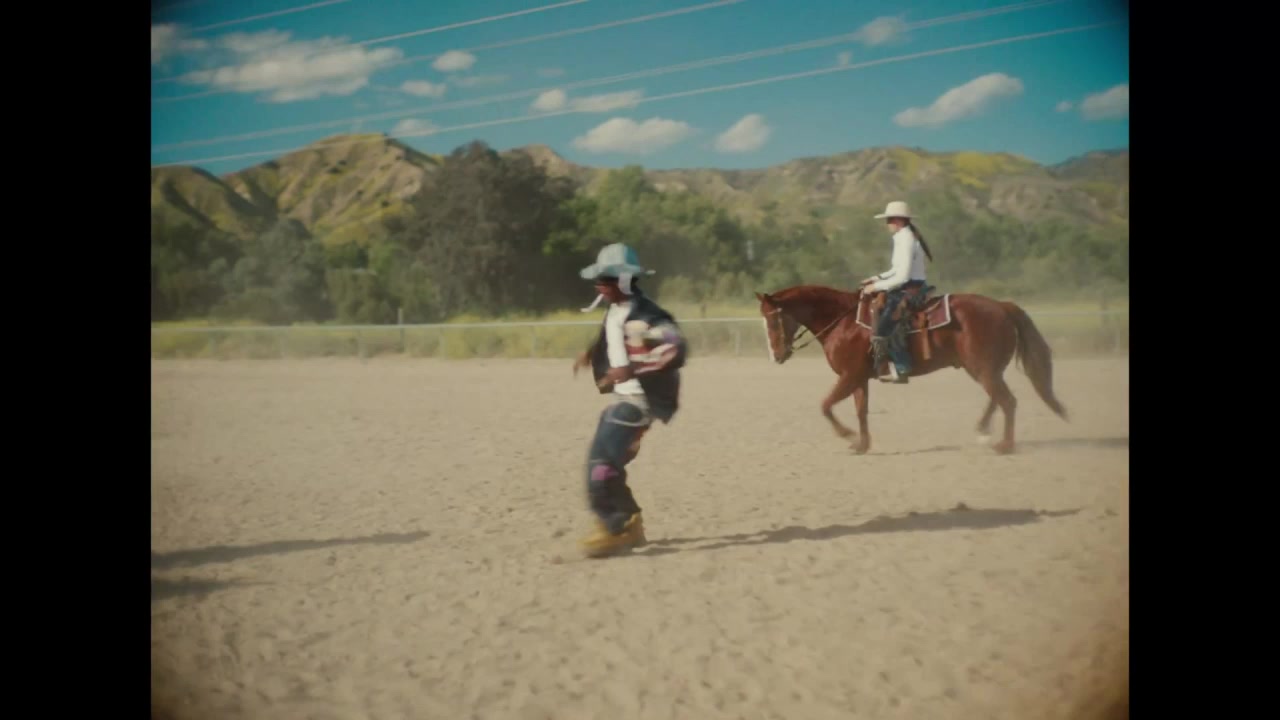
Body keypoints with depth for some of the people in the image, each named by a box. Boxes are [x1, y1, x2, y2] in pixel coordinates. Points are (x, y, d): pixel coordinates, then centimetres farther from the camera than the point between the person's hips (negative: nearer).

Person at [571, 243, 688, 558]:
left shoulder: (644, 316, -22)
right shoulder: (616, 310, 8)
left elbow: (675, 351, -32)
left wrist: (633, 369, -37)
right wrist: (592, 352, 13)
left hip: (640, 400, -10)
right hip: (622, 396, 10)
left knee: (602, 463, -14)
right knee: (605, 464, 14)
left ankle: (614, 529, -4)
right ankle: (630, 525, 26)